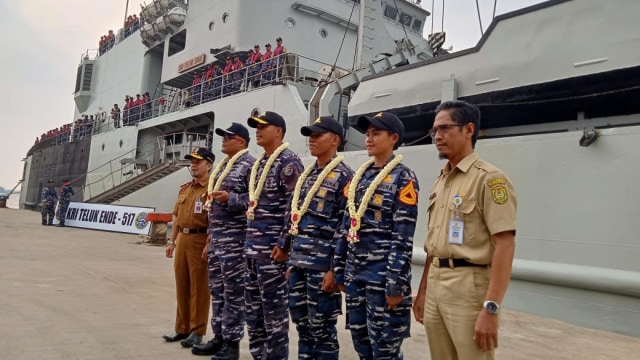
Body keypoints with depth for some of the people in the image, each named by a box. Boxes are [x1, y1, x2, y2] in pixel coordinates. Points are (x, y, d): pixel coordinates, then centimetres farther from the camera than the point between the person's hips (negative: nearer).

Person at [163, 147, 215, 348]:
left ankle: (196, 332, 10)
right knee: (181, 286, 13)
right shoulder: (184, 189, 17)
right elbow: (177, 217, 20)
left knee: (199, 288, 0)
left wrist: (209, 244, -21)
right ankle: (182, 329, 25)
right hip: (182, 241, 8)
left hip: (200, 241, -8)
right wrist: (172, 241, 16)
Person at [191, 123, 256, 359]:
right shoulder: (223, 165, 18)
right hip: (216, 237, 9)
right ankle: (219, 337, 25)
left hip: (235, 238, -9)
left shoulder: (250, 165, -9)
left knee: (233, 292, -1)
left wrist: (230, 198, -24)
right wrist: (211, 231, 22)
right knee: (217, 290, 14)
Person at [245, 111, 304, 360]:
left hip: (273, 248, -9)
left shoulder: (288, 162, -10)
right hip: (252, 247, 9)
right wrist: (250, 241, 19)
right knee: (253, 305, 15)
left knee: (274, 306, 1)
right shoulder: (258, 163, 16)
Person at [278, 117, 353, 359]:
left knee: (321, 326, 4)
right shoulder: (305, 175, 14)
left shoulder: (344, 177, -9)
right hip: (299, 263, 7)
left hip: (323, 265, -7)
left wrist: (335, 269, -17)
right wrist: (291, 260, 14)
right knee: (301, 322, 16)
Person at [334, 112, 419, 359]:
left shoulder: (403, 178, -8)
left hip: (383, 273, -6)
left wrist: (396, 283, -17)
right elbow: (347, 225, 13)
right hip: (355, 272, 7)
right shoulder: (359, 175, 11)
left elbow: (403, 237, -13)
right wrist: (340, 269, 11)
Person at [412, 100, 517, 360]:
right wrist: (422, 290, 17)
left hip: (469, 285, -7)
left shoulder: (489, 178, -11)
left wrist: (491, 308, -21)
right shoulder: (440, 181, 13)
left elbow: (505, 246, -17)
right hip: (435, 284, 8)